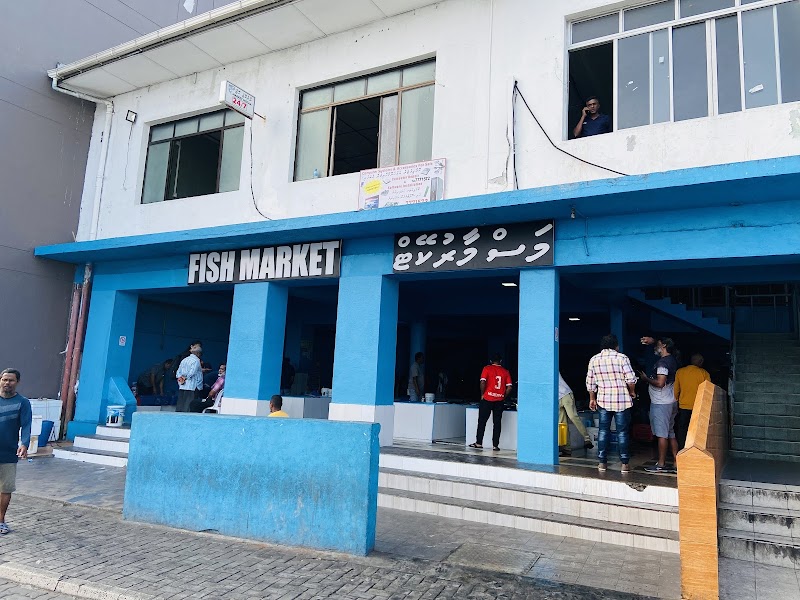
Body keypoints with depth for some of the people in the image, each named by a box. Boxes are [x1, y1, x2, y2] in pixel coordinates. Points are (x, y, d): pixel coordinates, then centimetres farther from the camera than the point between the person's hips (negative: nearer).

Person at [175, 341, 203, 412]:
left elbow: (178, 373, 14)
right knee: (188, 408, -5)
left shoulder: (184, 360, 14)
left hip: (182, 387, 7)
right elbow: (192, 373, -16)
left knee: (179, 407, 8)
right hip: (191, 388, -7)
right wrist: (186, 378, 0)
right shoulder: (196, 360, -8)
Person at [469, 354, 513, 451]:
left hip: (487, 399, -2)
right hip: (499, 401, 2)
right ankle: (495, 445, 5)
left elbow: (483, 382, -12)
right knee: (497, 423, 6)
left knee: (482, 421, 6)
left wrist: (482, 394, -1)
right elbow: (509, 387, 0)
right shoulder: (505, 372, 7)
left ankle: (479, 443, 7)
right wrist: (503, 396, 11)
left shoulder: (487, 368, -1)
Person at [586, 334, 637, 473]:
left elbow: (590, 382, 7)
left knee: (603, 430, 10)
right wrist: (632, 392, 7)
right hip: (622, 401, -2)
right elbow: (631, 379, -11)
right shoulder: (622, 357, -7)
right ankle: (624, 464, 8)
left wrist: (592, 398, 17)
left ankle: (602, 462, 10)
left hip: (603, 400, 3)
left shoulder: (594, 360, 3)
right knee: (622, 432, 4)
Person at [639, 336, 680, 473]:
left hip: (660, 404, -9)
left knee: (662, 434, -4)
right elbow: (658, 347, 31)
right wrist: (652, 341, 15)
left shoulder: (662, 362, -16)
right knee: (670, 433, 12)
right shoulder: (672, 360, 12)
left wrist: (646, 378, -9)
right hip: (671, 402, 9)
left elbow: (660, 383, -23)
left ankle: (661, 465, 2)